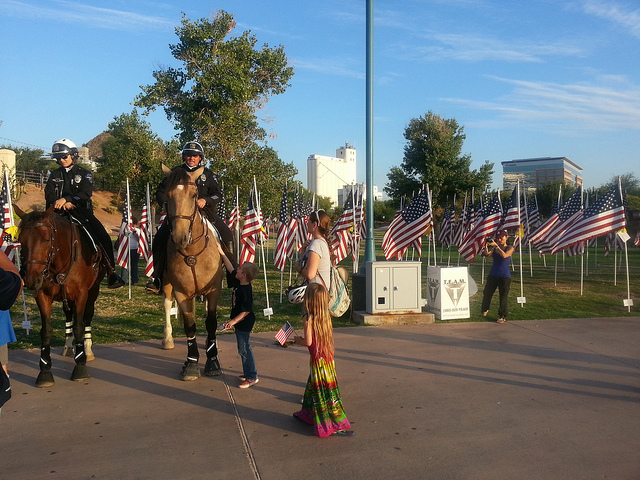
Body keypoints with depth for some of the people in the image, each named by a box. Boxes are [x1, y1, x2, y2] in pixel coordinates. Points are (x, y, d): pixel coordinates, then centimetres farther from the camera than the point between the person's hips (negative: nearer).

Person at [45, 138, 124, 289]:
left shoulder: (84, 174, 10)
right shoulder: (55, 175, 19)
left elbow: (86, 193, -7)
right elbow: (49, 195, 7)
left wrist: (65, 199, -20)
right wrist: (64, 204, -13)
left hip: (82, 211, -2)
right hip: (60, 213, 2)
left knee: (103, 237, -22)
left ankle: (111, 272, -17)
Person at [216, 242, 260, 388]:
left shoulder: (245, 290, -27)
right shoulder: (238, 282, 0)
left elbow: (246, 310, -25)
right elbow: (230, 268, 13)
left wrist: (234, 321, -24)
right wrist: (222, 253, 13)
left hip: (244, 323, -10)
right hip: (240, 322, 10)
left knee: (244, 349, -1)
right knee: (243, 349, 19)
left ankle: (252, 377, 9)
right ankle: (248, 372, 31)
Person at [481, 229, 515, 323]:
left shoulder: (510, 248, -1)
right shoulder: (494, 248, 9)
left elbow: (504, 255, -21)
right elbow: (487, 254, -9)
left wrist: (496, 246, -24)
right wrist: (486, 246, -23)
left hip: (505, 276, -3)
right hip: (493, 275, 3)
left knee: (503, 296, -2)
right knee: (487, 293, 6)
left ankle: (502, 316, 8)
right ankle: (485, 310, 31)